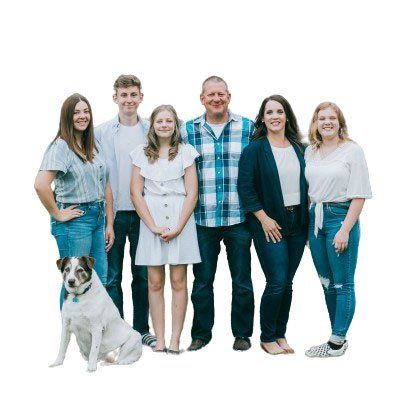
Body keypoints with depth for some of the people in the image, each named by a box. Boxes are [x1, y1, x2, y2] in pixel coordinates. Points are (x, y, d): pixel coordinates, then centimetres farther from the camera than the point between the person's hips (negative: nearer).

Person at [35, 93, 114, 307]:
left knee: (99, 282, 12)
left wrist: (109, 224, 8)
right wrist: (57, 214, -15)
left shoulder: (94, 145, 11)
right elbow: (40, 184, -25)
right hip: (74, 220, -7)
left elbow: (105, 186, 13)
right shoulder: (61, 146, -12)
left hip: (98, 217, 7)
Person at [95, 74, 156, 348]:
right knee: (112, 276, 4)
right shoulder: (101, 133, 0)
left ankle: (142, 329, 21)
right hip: (113, 212, -1)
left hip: (143, 212, 1)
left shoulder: (152, 131, 4)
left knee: (142, 275, 10)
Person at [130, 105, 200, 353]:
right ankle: (159, 340, 8)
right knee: (155, 282, 2)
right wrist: (154, 226, -7)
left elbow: (192, 193, -1)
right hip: (151, 222, 1)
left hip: (180, 221, -1)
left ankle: (175, 340, 6)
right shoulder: (142, 153, 8)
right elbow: (136, 193, 3)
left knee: (178, 281, 0)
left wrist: (178, 227, -10)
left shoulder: (185, 152, 3)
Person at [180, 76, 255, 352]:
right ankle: (201, 333, 23)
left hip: (239, 217, 0)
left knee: (242, 280, 8)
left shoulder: (249, 128, 3)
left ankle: (242, 333, 22)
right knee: (202, 280, 9)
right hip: (203, 219, 1)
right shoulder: (188, 131, 5)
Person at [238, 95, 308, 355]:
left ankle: (280, 335, 21)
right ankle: (267, 338, 8)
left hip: (297, 223, 5)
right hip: (270, 225, -5)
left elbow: (306, 183, 16)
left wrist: (307, 216, 9)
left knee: (287, 282, 9)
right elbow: (245, 187, -9)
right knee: (277, 282, -8)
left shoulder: (298, 148, 10)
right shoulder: (254, 149, -5)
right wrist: (264, 219, -13)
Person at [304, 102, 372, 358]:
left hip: (341, 216, -6)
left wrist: (345, 229, -16)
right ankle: (339, 336, 23)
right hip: (315, 218, 6)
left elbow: (359, 195, -10)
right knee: (327, 283, 12)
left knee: (342, 284, -1)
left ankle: (337, 341, 7)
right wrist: (309, 218, 4)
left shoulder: (352, 150, -6)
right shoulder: (310, 152, 9)